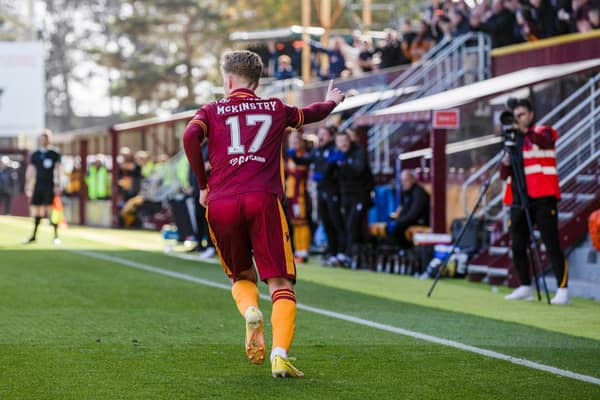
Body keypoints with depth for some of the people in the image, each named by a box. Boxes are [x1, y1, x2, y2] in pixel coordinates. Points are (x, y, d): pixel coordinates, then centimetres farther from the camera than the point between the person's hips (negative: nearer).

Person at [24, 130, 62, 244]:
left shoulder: (54, 154, 1)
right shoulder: (35, 154, 11)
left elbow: (57, 170, -3)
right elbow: (30, 171, 14)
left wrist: (57, 185, -10)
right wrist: (28, 186, 10)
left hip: (50, 186, -4)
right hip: (38, 185, 4)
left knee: (51, 210, -7)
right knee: (36, 210, 5)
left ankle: (56, 236, -2)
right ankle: (34, 235, 12)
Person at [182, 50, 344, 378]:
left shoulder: (212, 111, 15)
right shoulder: (275, 109, 19)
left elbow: (190, 136, -6)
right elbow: (311, 114, 38)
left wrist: (203, 185, 4)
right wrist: (332, 102, 60)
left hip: (220, 204, 1)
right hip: (263, 200, -1)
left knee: (241, 277, 21)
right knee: (281, 283, -1)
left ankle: (250, 311, -12)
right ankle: (280, 354, -21)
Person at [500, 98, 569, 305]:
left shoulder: (542, 131, 3)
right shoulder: (513, 140, 18)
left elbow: (545, 141, -23)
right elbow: (505, 175, 17)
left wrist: (525, 131, -37)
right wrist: (505, 164, -5)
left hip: (542, 198, -6)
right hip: (519, 199, 6)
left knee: (551, 244, -11)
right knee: (518, 246, 7)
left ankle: (562, 288, -14)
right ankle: (525, 287, 18)